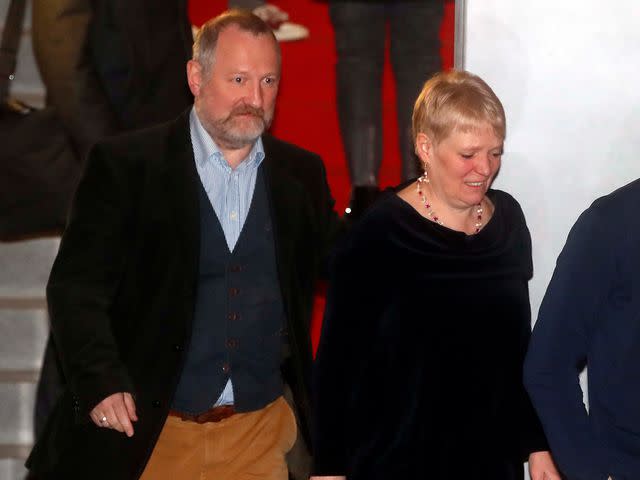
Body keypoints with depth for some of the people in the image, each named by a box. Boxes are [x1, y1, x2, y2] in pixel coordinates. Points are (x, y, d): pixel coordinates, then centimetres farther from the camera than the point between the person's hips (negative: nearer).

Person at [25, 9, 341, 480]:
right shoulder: (124, 164, -5)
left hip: (262, 430, 3)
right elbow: (76, 285, -8)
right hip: (147, 435, -3)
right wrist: (99, 381, -21)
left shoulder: (302, 173, 7)